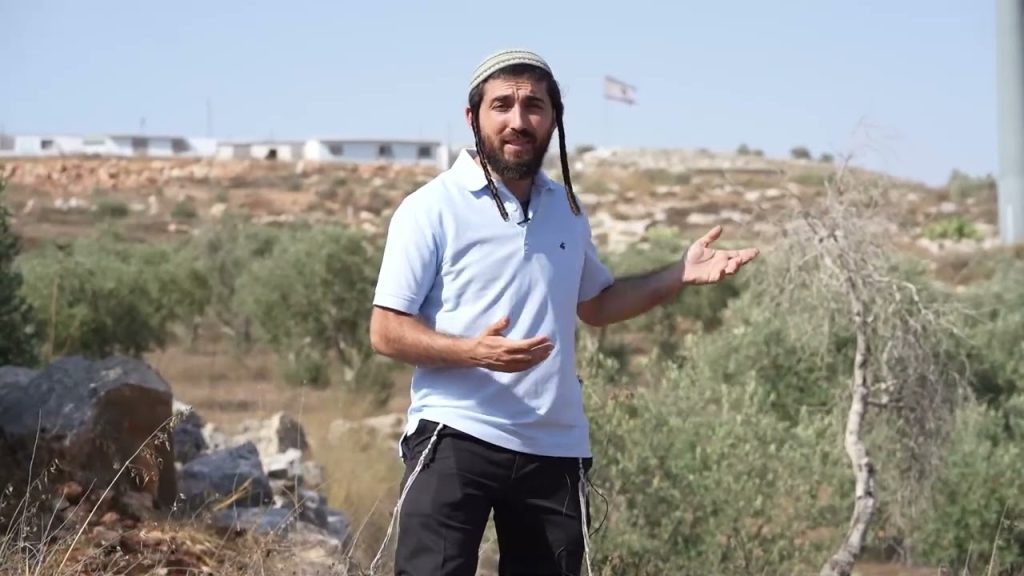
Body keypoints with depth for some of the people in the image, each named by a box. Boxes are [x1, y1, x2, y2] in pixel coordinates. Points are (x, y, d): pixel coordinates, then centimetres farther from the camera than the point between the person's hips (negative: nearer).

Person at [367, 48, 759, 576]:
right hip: (456, 437, -6)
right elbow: (386, 332, -9)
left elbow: (595, 303, 27)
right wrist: (473, 351, -26)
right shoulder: (432, 209, -7)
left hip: (556, 450, 6)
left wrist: (680, 275, 13)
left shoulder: (566, 209, 13)